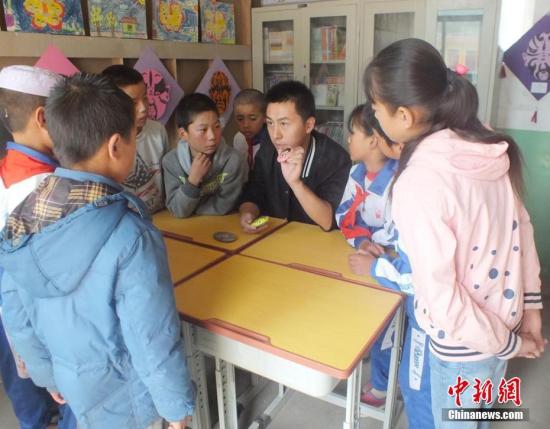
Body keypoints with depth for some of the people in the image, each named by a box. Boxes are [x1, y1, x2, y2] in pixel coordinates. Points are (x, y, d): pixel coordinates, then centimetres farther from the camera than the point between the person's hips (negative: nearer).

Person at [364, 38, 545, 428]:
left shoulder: (418, 183, -31)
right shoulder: (489, 146, -9)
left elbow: (443, 298, -27)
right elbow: (521, 227, 0)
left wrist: (508, 344, -11)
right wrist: (531, 305, 9)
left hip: (465, 341, -6)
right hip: (504, 319, 6)